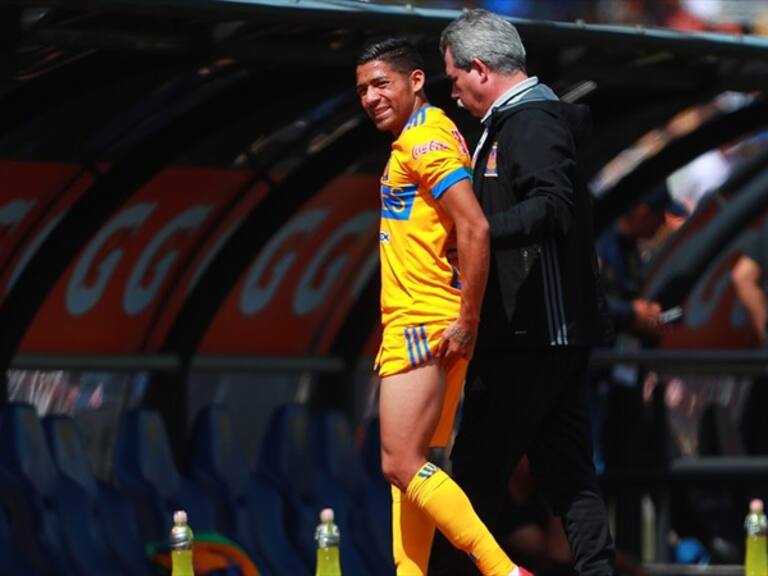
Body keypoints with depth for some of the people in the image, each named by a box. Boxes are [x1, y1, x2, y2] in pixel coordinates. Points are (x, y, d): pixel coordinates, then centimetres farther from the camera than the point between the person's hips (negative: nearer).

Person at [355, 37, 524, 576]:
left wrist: (467, 322, -21)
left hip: (422, 325, -10)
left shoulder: (424, 139, -14)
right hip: (416, 326, 10)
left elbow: (475, 230, -23)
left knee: (403, 465, -11)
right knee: (410, 466, 10)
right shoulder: (421, 137, 17)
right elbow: (460, 231, 23)